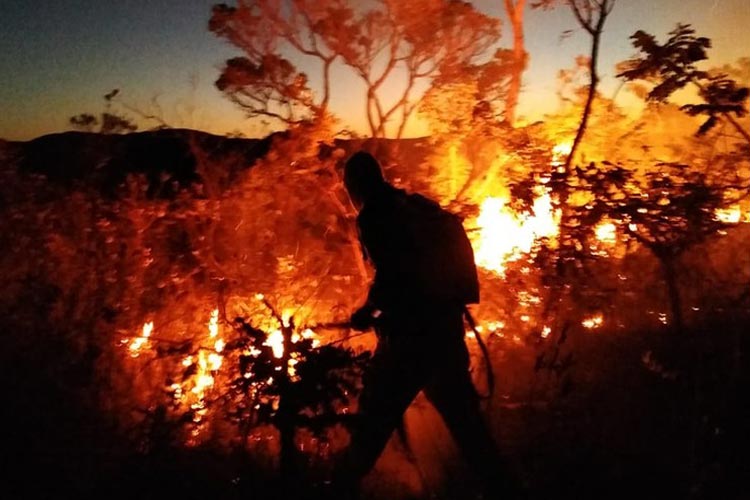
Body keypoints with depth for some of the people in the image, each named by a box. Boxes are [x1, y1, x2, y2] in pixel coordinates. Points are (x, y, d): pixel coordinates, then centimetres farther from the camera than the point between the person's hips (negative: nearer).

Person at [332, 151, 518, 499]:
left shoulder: (373, 216, -8)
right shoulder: (420, 207, 15)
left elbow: (390, 273, -19)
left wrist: (367, 312, -4)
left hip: (410, 332, -7)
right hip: (445, 325, 7)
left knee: (377, 412, 5)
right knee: (462, 413, 16)